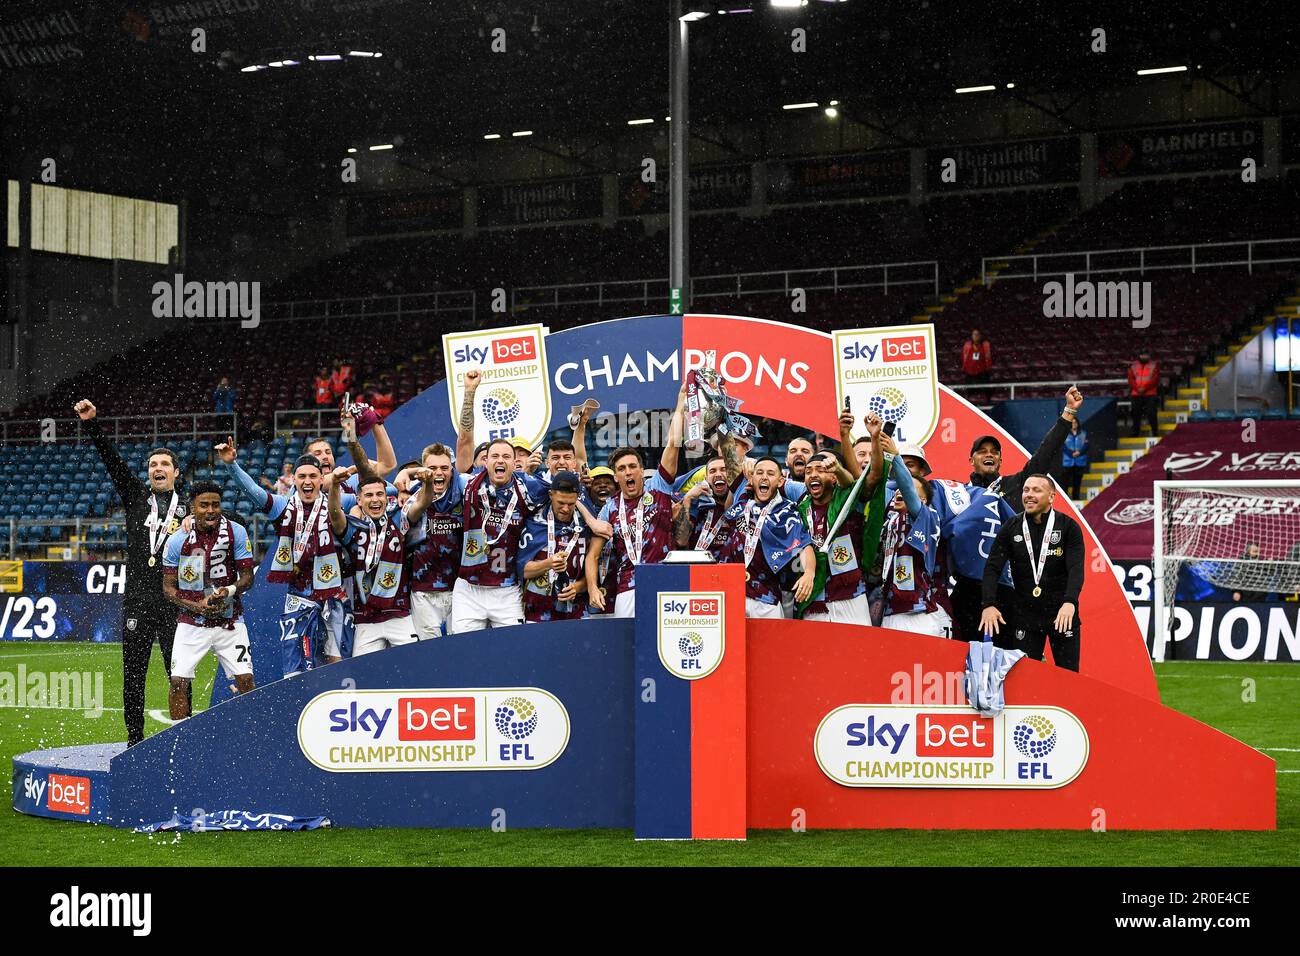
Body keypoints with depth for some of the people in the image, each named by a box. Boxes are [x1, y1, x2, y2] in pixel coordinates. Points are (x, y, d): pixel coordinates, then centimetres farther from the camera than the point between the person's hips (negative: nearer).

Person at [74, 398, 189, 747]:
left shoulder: (187, 510, 9)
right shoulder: (136, 496, 11)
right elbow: (112, 460, 1)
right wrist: (91, 424, -8)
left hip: (173, 602, -1)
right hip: (137, 600, 1)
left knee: (178, 673, -1)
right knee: (133, 673, 3)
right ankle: (135, 739, 9)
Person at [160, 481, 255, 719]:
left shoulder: (236, 532, -6)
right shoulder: (178, 539, -6)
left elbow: (247, 577, 0)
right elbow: (168, 587, 0)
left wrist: (230, 590, -21)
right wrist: (197, 607, -15)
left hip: (229, 621, 0)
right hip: (191, 623, 0)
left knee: (245, 680, -7)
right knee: (178, 682, -7)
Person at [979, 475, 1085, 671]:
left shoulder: (1068, 527, -5)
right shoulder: (1011, 528, 2)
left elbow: (1076, 568, -15)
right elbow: (993, 568, -4)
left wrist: (1070, 602, -33)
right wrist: (989, 605, -20)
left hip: (1062, 614, -2)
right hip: (1025, 616, 2)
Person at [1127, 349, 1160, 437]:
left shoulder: (1154, 365, 5)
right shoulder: (1133, 366, 13)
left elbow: (1155, 380, -5)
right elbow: (1131, 380, 4)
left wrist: (1144, 388, -16)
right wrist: (1137, 388, -14)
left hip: (1150, 394, -3)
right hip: (1136, 394, 3)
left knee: (1151, 413, -9)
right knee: (1136, 414, 5)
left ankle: (1155, 432, -2)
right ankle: (1135, 433, 14)